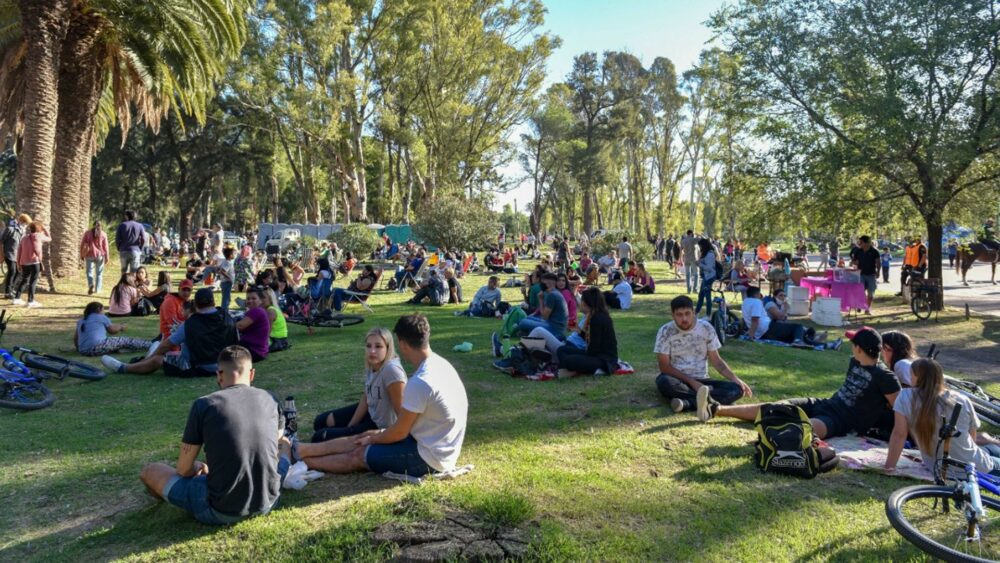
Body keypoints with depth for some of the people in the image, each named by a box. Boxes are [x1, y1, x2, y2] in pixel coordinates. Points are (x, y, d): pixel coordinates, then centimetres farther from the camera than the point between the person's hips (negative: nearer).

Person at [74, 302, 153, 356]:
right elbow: (112, 330, 20)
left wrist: (78, 348, 35)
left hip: (83, 351, 7)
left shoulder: (81, 321, 22)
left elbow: (75, 337, 19)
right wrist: (120, 327, 40)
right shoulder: (101, 317, 8)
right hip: (98, 348, -7)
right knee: (125, 340, 5)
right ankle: (152, 345, 9)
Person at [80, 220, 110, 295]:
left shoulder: (87, 233, 5)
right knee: (99, 273, 8)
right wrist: (106, 257, 3)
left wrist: (81, 255, 10)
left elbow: (82, 245, 4)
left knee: (89, 271, 3)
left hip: (90, 255, 0)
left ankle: (91, 284, -24)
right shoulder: (103, 234, 2)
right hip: (100, 255, 0)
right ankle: (98, 289, 8)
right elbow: (105, 247, 0)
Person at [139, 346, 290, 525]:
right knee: (285, 444, 31)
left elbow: (183, 470, -1)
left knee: (149, 471, 18)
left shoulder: (204, 405, -7)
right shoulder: (269, 400, 2)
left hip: (222, 512, -3)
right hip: (268, 502, 4)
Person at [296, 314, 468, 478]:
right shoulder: (441, 364, 2)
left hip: (428, 458, -8)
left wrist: (373, 438, 2)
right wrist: (380, 433, 15)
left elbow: (400, 432, -16)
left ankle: (303, 462, 22)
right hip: (440, 448, 8)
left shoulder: (420, 382, -28)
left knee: (358, 455, 4)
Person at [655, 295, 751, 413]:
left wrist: (735, 379, -9)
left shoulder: (706, 328, -2)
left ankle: (686, 403, -34)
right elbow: (664, 366, -10)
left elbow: (716, 360, 5)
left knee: (736, 389, -23)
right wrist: (691, 382, -18)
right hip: (678, 380, -3)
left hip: (701, 380, 3)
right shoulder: (666, 331, -9)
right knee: (664, 382, -38)